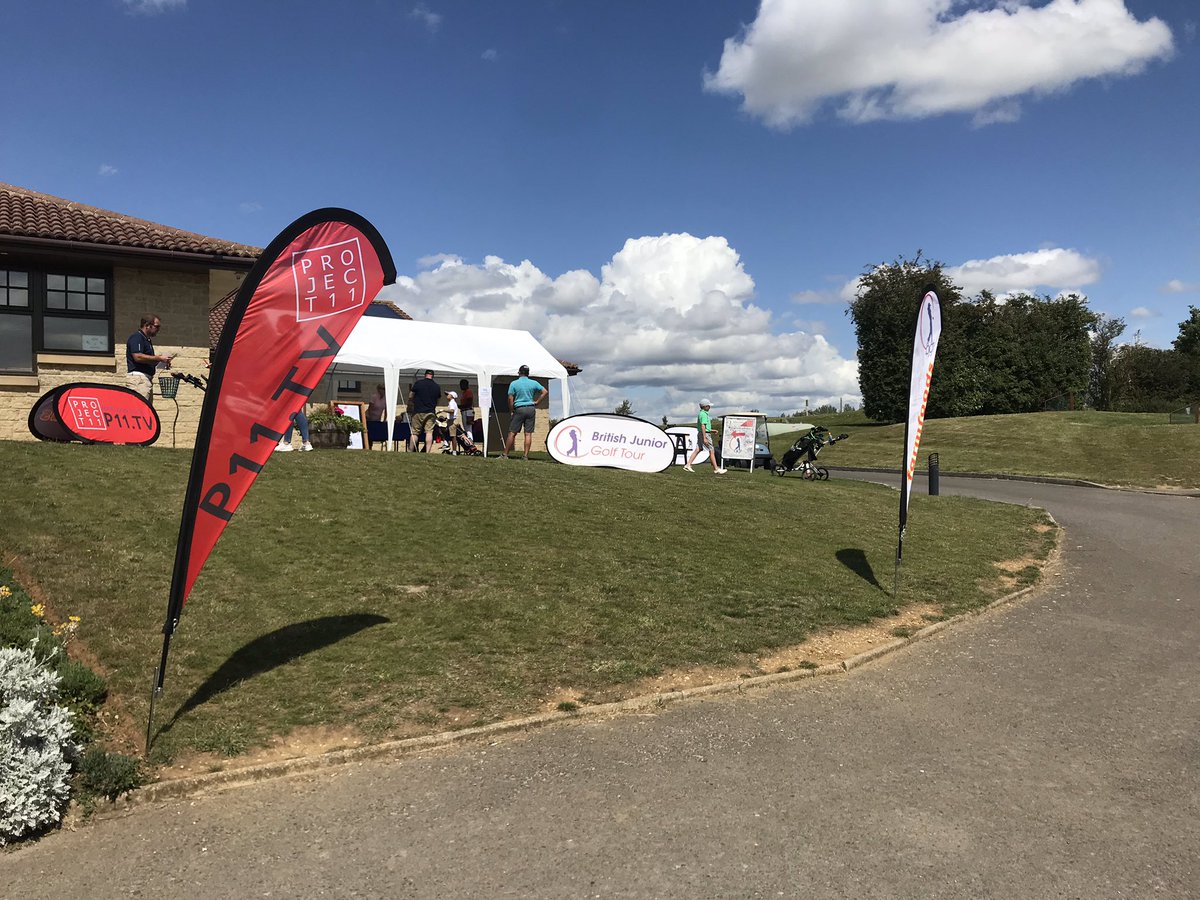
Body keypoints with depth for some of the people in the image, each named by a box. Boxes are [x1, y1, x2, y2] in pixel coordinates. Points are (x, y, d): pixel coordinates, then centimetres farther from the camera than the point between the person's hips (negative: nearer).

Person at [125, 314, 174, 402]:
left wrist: (163, 362, 10)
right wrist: (159, 358, -15)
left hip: (147, 379, 10)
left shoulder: (147, 340, 23)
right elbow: (138, 357, -20)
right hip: (138, 378, -10)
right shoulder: (136, 338, -7)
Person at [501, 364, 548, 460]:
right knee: (528, 433, 2)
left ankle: (505, 454, 6)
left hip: (519, 409, -2)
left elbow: (510, 399, -7)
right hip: (531, 409, 2)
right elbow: (545, 392, 2)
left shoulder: (514, 384, -3)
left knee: (512, 433, 2)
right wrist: (536, 402, 5)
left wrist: (511, 410, 4)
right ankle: (525, 455, 1)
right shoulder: (533, 383, 4)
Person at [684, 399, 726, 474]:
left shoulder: (701, 413, 16)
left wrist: (711, 430, 22)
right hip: (705, 434, -10)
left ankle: (687, 465, 1)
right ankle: (716, 469, 1)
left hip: (700, 434, 10)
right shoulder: (704, 414, -16)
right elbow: (703, 426, -23)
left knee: (697, 450, 6)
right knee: (712, 452, -4)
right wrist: (705, 438, -25)